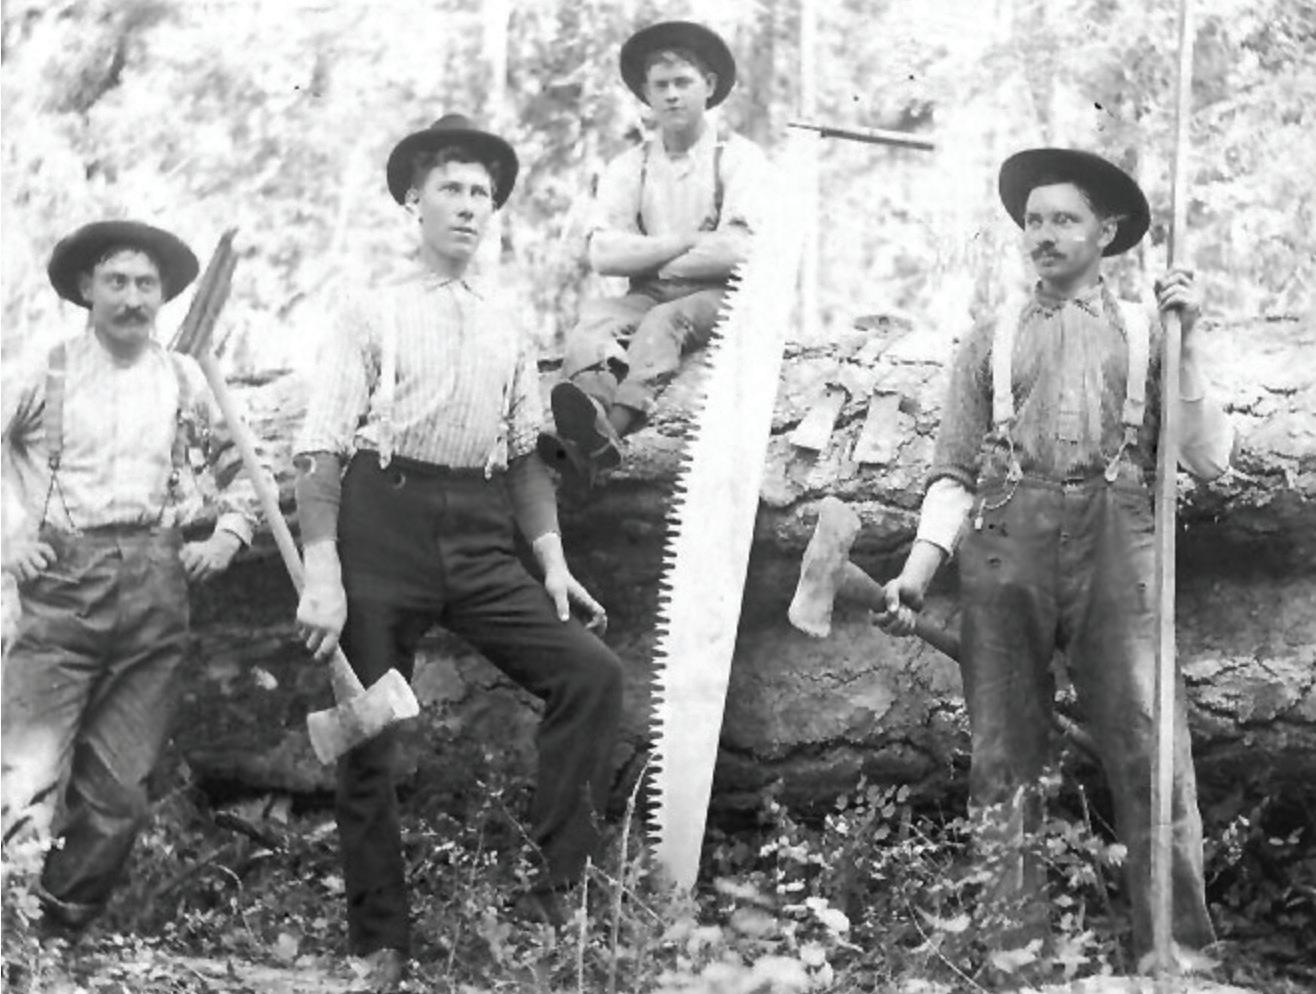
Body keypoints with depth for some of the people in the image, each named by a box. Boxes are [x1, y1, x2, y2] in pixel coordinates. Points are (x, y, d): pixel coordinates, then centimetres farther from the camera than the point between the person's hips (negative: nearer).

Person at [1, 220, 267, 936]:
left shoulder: (185, 380, 11)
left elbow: (241, 470, 23)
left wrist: (228, 537, 9)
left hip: (158, 588, 3)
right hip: (62, 583, -3)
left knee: (118, 793, 3)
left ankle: (61, 934, 17)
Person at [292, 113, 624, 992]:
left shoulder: (508, 326, 14)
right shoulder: (372, 313, 3)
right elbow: (324, 451, -3)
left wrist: (552, 561, 4)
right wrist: (323, 576, -13)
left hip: (480, 534, 3)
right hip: (385, 522, -3)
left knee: (593, 672, -13)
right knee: (368, 734, -1)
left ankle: (556, 889, -8)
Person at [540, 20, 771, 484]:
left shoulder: (740, 158, 1)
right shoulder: (628, 167, 12)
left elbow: (736, 252, -13)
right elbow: (603, 255, -1)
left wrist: (648, 258, -2)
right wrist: (687, 243, -9)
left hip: (720, 300, -3)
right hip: (648, 299, 3)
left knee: (666, 321, -34)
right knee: (595, 316, -27)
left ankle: (608, 431, -57)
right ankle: (591, 419, -57)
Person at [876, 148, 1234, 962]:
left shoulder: (1146, 331, 15)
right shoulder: (991, 342, 17)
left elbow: (1210, 459, 6)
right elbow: (955, 474, 13)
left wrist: (1190, 340, -2)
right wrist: (917, 574, -1)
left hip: (1114, 542, -1)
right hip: (1006, 545, 1)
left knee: (1151, 755, -10)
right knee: (1004, 759, 1)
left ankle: (1182, 948, -4)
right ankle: (1014, 946, 8)